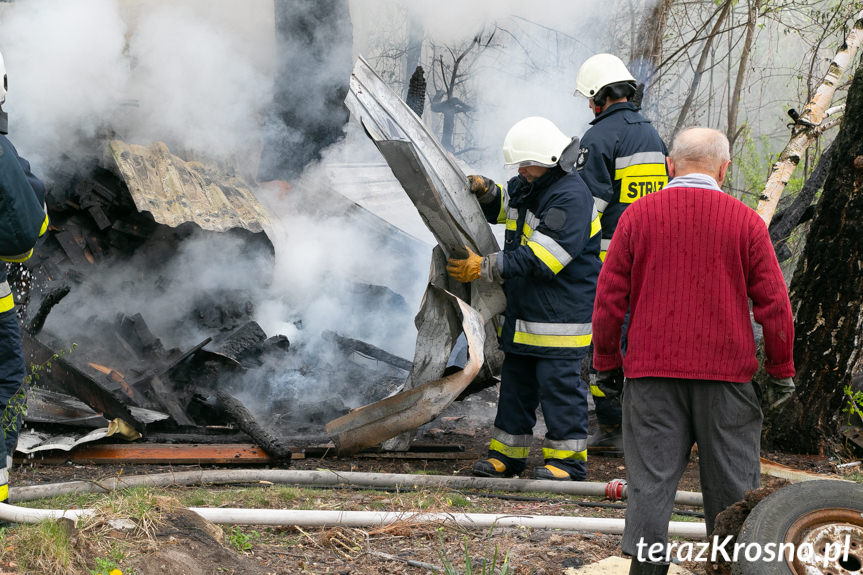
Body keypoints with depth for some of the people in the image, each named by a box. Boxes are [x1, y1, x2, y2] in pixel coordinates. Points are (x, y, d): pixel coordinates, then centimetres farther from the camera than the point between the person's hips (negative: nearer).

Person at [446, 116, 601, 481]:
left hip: (562, 314, -9)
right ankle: (507, 453, 23)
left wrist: (483, 268, -22)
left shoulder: (570, 197, -19)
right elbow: (499, 206, 31)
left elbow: (538, 260, -24)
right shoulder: (526, 186, 11)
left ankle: (567, 458, 6)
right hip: (523, 309, 9)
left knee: (559, 383, -5)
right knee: (515, 379, 13)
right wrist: (483, 190, 6)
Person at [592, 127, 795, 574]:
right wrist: (781, 370, 9)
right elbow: (773, 304, -1)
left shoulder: (638, 215, 1)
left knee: (650, 481, 4)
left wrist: (606, 363, 11)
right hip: (726, 373, 0)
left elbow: (609, 298, 1)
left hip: (651, 373, 1)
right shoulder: (745, 221, -1)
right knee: (731, 486, 10)